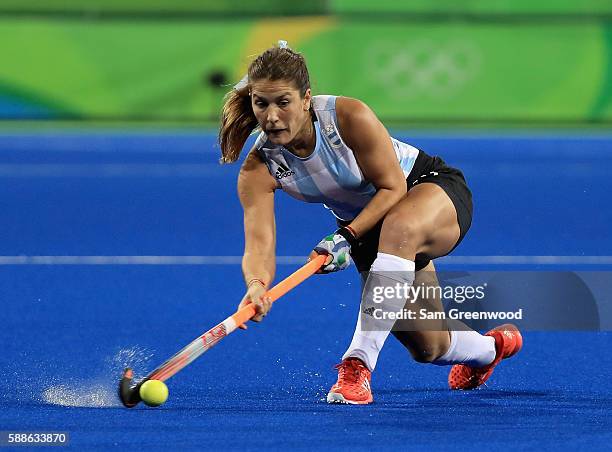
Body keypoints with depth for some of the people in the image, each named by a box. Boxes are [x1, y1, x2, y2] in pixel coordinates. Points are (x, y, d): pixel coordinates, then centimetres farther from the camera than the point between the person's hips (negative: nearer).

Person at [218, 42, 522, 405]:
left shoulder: (350, 117, -31)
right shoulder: (259, 169, -21)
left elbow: (393, 188, -24)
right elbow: (259, 244, -31)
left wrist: (347, 236, -37)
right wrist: (256, 285, -53)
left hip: (433, 188, -5)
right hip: (365, 225, 5)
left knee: (399, 228, -43)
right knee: (427, 348, 6)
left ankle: (358, 365, -41)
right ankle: (490, 347, 44)